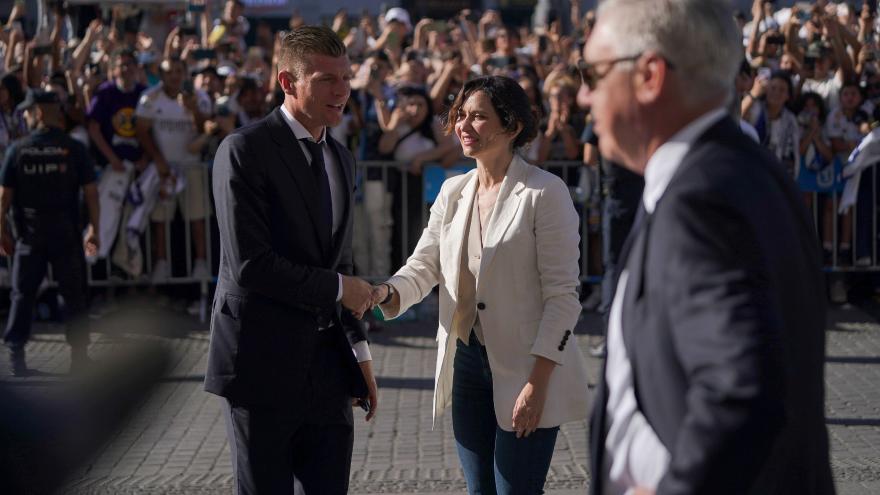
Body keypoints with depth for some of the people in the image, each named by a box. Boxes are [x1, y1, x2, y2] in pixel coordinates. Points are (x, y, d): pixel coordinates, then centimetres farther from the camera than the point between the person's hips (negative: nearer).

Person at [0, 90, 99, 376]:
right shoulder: (73, 148, -3)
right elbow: (90, 191, -4)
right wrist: (94, 228, 3)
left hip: (30, 232, 0)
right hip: (66, 232, 0)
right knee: (74, 293, 7)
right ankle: (79, 355, 8)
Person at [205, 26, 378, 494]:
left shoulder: (341, 158, 14)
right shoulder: (244, 150, -11)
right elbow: (249, 265, -19)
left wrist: (358, 348, 13)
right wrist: (339, 288, -10)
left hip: (327, 367, 7)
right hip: (262, 363, -6)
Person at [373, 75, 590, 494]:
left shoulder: (545, 193, -11)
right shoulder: (453, 192, 9)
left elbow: (562, 295, -13)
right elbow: (423, 266, 8)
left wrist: (537, 382, -18)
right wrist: (385, 293, -16)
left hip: (525, 371, -6)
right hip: (468, 365, 6)